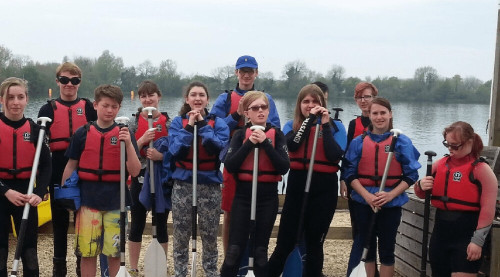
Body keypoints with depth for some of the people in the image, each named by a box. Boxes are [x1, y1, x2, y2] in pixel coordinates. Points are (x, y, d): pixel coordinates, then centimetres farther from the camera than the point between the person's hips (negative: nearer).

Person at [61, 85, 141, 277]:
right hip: (88, 198, 0)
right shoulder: (83, 133, 2)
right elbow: (70, 167, 8)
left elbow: (134, 172, -6)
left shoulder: (124, 134, 1)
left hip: (115, 199, 0)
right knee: (87, 252, 4)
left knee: (114, 253, 5)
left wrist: (129, 144, -18)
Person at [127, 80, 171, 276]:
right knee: (137, 226, 8)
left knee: (161, 224, 8)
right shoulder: (134, 122, 0)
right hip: (140, 179, 0)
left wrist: (161, 156, -19)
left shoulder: (168, 123, -1)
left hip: (163, 179, 0)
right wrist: (143, 140, -20)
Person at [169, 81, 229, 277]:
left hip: (210, 184, 0)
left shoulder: (218, 123, 4)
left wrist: (202, 124, -15)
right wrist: (189, 126, -15)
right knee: (180, 236, 4)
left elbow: (218, 148, -14)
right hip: (183, 184, 1)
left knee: (210, 237, 3)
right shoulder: (178, 122, 6)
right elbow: (175, 151, -10)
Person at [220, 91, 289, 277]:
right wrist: (249, 143, -17)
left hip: (268, 196, 1)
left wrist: (265, 143, -16)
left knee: (261, 249, 9)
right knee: (235, 248, -3)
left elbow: (284, 167, -10)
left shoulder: (276, 135, 1)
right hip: (243, 195, 0)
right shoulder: (240, 135, 1)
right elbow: (230, 166, -11)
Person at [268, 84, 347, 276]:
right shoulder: (292, 126, 6)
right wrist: (310, 118, -14)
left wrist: (325, 125, -12)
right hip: (297, 186, 1)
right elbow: (292, 145, -16)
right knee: (285, 242, 2)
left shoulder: (335, 126, 2)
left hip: (324, 188, -1)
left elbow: (335, 156, -14)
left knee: (314, 243, 9)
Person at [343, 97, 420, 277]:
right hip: (363, 202, 1)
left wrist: (390, 195, -17)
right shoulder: (358, 142, 2)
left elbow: (411, 175, -4)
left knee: (387, 249, 7)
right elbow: (351, 174, -1)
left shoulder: (402, 142, -2)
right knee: (366, 248, 9)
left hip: (391, 204, -1)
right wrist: (367, 196, -16)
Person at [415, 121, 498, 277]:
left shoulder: (481, 169, -9)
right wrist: (421, 186, -7)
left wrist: (478, 240, -17)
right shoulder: (440, 164, 8)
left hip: (466, 234, -6)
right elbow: (422, 194, 16)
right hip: (440, 231, 6)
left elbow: (488, 209, -13)